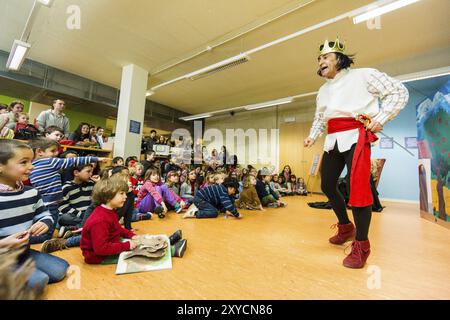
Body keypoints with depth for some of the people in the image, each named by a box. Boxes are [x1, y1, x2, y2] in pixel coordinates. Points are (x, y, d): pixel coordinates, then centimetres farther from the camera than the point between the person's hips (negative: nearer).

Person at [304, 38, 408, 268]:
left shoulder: (363, 75, 4)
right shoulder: (323, 90, 22)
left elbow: (399, 92, 4)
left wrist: (380, 119, -8)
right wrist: (312, 137, 11)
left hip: (355, 136, -7)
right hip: (332, 140, 7)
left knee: (357, 187, -15)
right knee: (327, 185, 7)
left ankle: (361, 245, 0)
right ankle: (345, 227, 27)